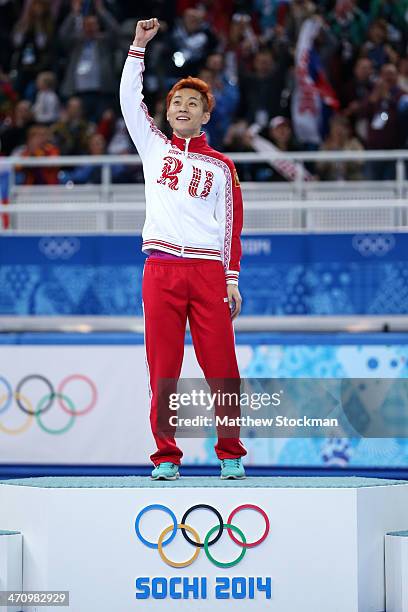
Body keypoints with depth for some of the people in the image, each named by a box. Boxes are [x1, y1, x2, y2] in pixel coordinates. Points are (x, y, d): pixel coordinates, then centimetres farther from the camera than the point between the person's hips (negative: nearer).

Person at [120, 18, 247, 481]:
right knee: (162, 368, -3)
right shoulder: (154, 147, 16)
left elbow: (231, 224, 12)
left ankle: (230, 454, 4)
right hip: (161, 268, 0)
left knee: (221, 366, -5)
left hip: (208, 271, 0)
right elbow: (129, 99, 8)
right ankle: (166, 455, 3)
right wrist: (138, 45, 4)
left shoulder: (221, 167, 15)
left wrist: (232, 278, 4)